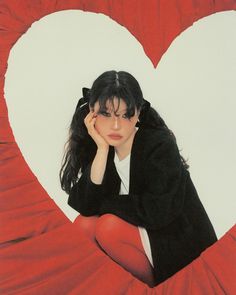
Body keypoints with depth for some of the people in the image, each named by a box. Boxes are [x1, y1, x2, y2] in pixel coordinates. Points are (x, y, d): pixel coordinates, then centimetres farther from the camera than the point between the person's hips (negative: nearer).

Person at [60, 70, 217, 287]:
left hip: (184, 247, -6)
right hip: (143, 233, 6)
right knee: (84, 225, -13)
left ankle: (154, 287, -1)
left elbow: (158, 212, -27)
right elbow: (84, 207, -15)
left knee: (109, 227, -24)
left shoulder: (160, 145, -21)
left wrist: (105, 204, -14)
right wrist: (102, 150, -23)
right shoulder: (96, 146, -5)